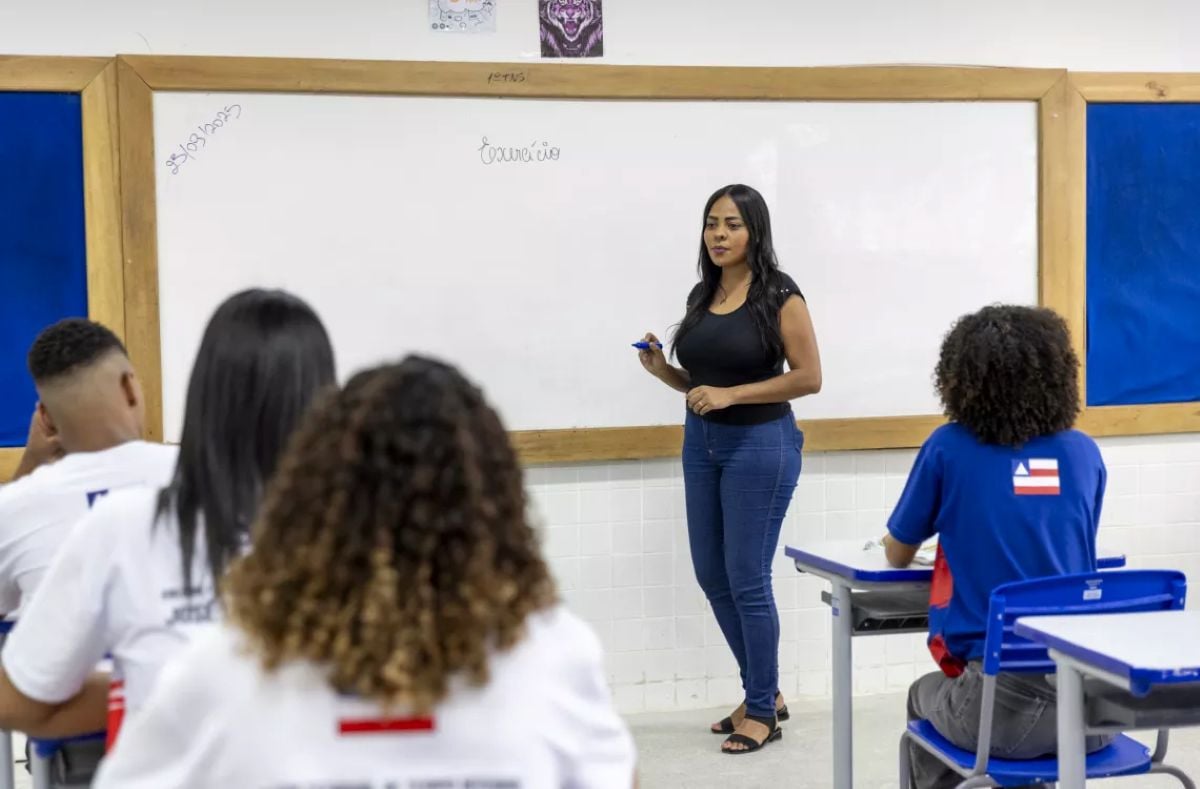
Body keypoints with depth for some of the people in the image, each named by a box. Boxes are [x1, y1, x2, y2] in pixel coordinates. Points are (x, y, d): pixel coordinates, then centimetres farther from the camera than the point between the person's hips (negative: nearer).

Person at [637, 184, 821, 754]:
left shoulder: (779, 295, -10)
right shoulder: (702, 296, 9)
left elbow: (809, 377, -13)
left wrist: (732, 394, -20)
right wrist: (662, 369, -2)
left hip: (760, 445, -7)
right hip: (702, 444, 7)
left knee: (747, 579, -2)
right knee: (712, 576, 11)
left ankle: (763, 711, 14)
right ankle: (764, 690, 28)